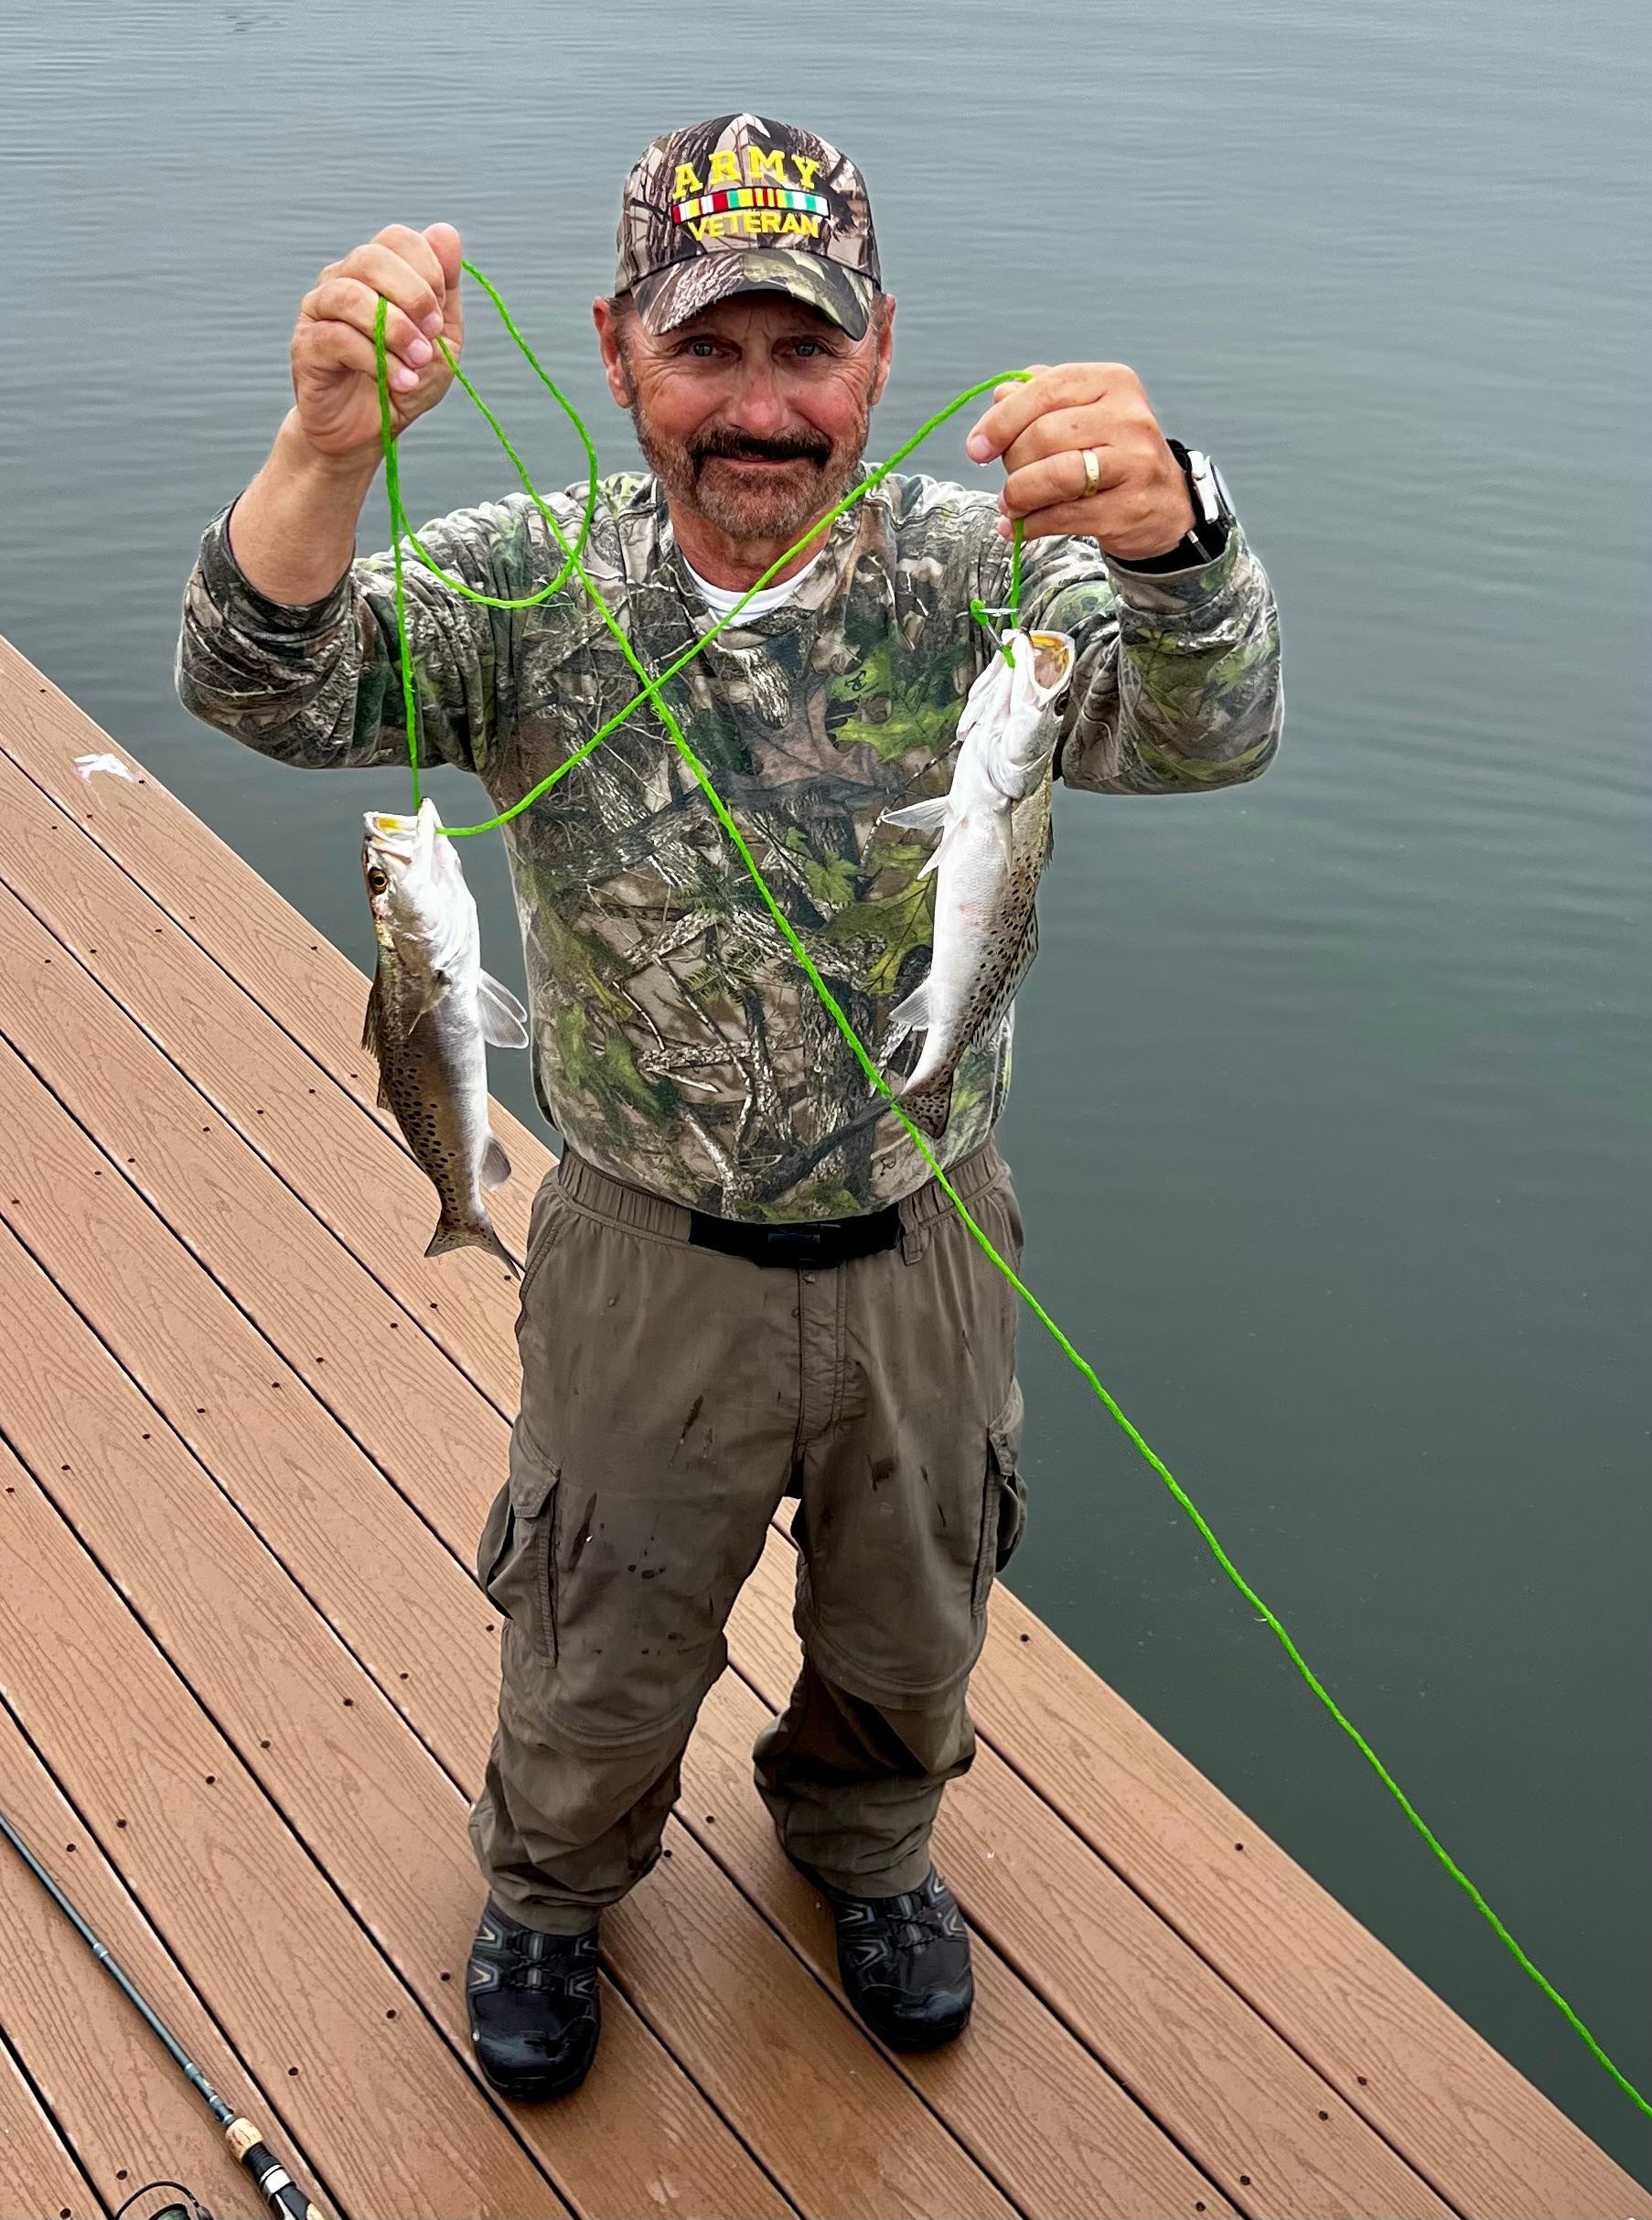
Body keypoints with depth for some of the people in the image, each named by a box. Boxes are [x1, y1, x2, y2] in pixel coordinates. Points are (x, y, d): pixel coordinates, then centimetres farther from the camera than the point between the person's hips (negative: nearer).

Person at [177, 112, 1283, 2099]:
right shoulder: (535, 590, -13)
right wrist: (330, 448, -49)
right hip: (650, 1263, -1)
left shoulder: (972, 571, -15)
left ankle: (864, 1848, 59)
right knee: (599, 1662, 20)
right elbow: (263, 690, -28)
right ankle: (550, 1890, 54)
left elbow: (1202, 734, -32)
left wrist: (1164, 532, -56)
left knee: (908, 1639, 25)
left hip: (925, 1250, 1)